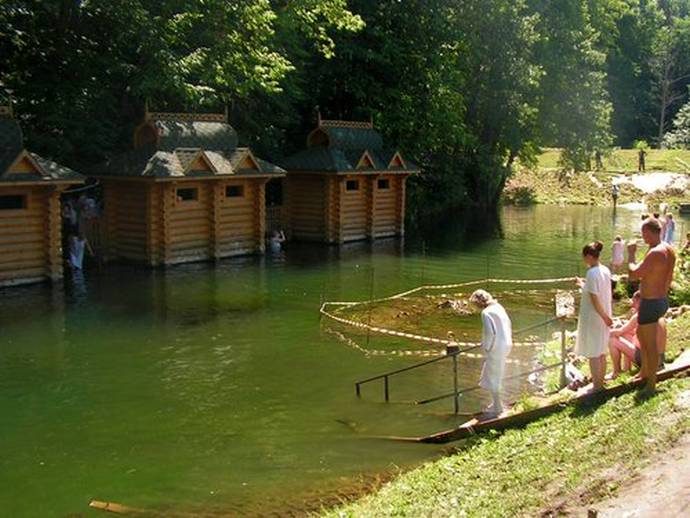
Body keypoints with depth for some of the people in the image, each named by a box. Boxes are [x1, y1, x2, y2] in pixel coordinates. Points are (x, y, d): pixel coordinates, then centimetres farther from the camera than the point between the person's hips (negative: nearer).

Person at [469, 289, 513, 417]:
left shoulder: (486, 313, -19)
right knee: (496, 376, 22)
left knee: (492, 378, 4)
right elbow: (509, 324, 15)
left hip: (495, 348, -9)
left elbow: (490, 333, -24)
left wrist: (486, 348, -12)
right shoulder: (498, 306, 8)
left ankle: (497, 408, 11)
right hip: (505, 345, 9)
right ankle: (496, 403, 33)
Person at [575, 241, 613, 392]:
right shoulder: (606, 271, 3)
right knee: (601, 351, 18)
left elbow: (594, 298, -22)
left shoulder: (592, 273, -21)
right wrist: (583, 284, 22)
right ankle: (601, 382, 29)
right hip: (603, 316, 8)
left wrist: (604, 316, -15)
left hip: (593, 317, -8)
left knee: (593, 353, 2)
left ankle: (596, 386, 9)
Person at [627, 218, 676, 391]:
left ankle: (651, 385, 14)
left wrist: (630, 254, -9)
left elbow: (633, 275, -24)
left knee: (650, 344, 3)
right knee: (641, 334, 26)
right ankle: (644, 372, 39)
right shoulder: (669, 250, 3)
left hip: (650, 303, -9)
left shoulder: (655, 253, -26)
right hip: (662, 300, 9)